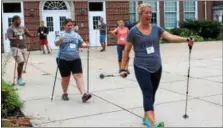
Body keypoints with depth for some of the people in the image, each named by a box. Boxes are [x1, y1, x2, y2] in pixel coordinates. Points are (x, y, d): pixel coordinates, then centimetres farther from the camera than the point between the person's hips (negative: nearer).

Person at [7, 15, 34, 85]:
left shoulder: (23, 28, 12)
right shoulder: (10, 29, -4)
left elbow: (30, 35, 9)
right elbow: (10, 38, -18)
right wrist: (16, 38, -38)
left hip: (23, 47, 5)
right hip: (15, 48, -5)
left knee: (22, 63, 7)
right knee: (20, 62, -14)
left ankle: (20, 78, 20)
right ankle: (19, 78, 0)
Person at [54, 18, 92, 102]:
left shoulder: (76, 35, 12)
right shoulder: (61, 34, 0)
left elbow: (81, 43, 15)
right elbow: (56, 43, -15)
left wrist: (86, 45, -8)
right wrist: (60, 40, -37)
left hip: (75, 59, 3)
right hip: (63, 60, -2)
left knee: (79, 76, -9)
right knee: (65, 78, 7)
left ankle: (84, 94, -17)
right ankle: (65, 93, 28)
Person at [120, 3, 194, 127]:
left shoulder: (156, 28, 4)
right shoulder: (134, 31, -6)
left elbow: (170, 37, -11)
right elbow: (126, 51, -1)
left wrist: (186, 39, -27)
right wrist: (123, 68, -3)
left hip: (156, 67, 5)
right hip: (141, 68, -5)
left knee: (152, 94, 13)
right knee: (148, 94, -15)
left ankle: (146, 117, 29)